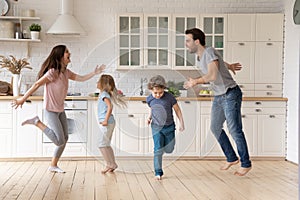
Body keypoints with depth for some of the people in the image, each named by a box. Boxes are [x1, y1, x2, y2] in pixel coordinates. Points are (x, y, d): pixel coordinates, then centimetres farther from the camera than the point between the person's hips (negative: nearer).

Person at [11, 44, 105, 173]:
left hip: (60, 111, 9)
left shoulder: (66, 72, 6)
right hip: (50, 111, -9)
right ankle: (37, 122, 1)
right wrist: (23, 99, -19)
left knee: (65, 139, 10)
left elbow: (81, 78, 15)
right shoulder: (53, 72, -19)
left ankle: (53, 166, 21)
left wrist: (95, 73, 6)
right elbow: (37, 85, -19)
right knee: (59, 141, -11)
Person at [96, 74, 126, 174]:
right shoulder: (104, 93, 14)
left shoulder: (104, 94, -14)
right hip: (107, 123, 10)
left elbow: (110, 107, -27)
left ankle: (111, 165, -1)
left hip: (107, 123, -10)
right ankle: (111, 165, 18)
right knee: (106, 145, 14)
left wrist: (106, 120, -28)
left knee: (102, 145, -6)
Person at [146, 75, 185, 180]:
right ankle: (158, 172, 2)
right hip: (156, 127, 0)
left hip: (169, 127, 0)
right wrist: (149, 117, 0)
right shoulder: (149, 99, -5)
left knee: (169, 150, 8)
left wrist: (181, 123, -2)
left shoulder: (169, 97, -14)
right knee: (158, 151, -6)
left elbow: (177, 109, -3)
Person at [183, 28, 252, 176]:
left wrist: (196, 81, -19)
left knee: (234, 130, -7)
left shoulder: (209, 52, -18)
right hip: (218, 97, 9)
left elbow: (212, 75, -29)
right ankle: (232, 158, 24)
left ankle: (246, 164, 5)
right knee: (215, 128, 10)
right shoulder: (199, 59, 10)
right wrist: (229, 66, 39)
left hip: (230, 94, -9)